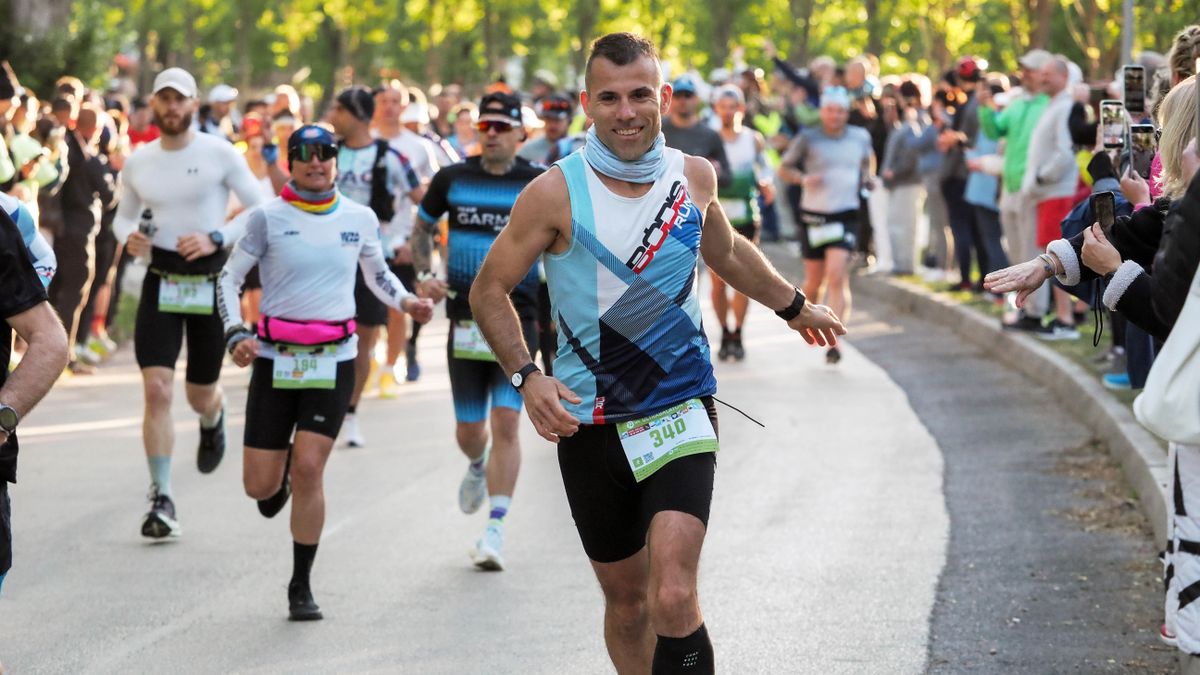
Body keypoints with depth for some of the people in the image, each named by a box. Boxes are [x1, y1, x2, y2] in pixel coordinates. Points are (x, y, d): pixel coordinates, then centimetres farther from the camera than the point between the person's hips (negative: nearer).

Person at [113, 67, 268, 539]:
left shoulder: (220, 154, -6)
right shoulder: (138, 162, 4)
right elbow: (123, 216, 18)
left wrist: (216, 239, -18)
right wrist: (129, 236, -6)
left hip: (210, 282, -1)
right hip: (160, 282, 1)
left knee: (200, 395, 11)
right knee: (156, 389, -14)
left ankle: (214, 418, 52)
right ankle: (161, 500, -8)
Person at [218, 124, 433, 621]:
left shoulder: (360, 219, 5)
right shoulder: (267, 217, -2)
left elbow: (377, 273, 22)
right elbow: (229, 277, 3)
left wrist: (406, 302, 3)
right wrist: (236, 334, -11)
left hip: (334, 359, 0)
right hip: (275, 357, 0)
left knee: (309, 468, -12)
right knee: (259, 486, 0)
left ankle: (301, 587, 2)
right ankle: (277, 480, 41)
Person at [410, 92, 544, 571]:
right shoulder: (452, 179, 3)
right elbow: (422, 226, 17)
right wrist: (424, 275, 1)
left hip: (518, 319, -2)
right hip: (465, 316, 2)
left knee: (506, 423, -12)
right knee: (468, 428, 8)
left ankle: (495, 531, -8)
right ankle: (478, 468, 45)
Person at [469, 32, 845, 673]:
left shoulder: (694, 176, 2)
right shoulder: (556, 193, -9)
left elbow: (726, 252, 24)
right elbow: (490, 290, -1)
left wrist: (794, 306, 38)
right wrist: (526, 377, -16)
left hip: (680, 409, 0)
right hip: (589, 421, 0)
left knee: (673, 598, -18)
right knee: (626, 598, 11)